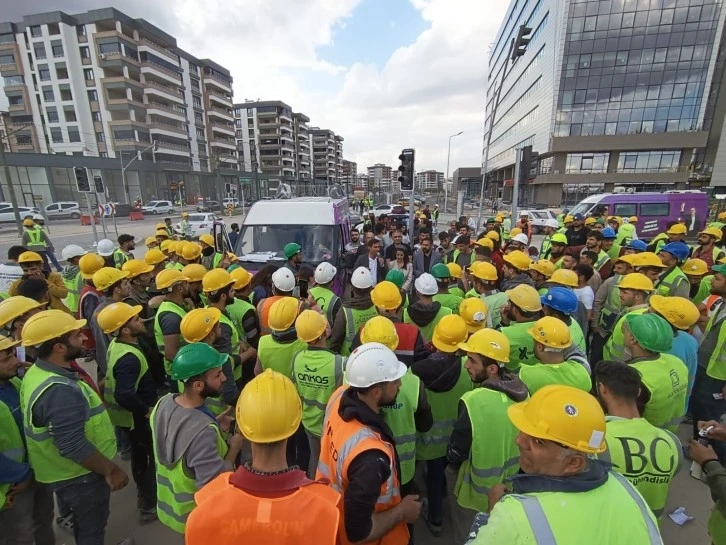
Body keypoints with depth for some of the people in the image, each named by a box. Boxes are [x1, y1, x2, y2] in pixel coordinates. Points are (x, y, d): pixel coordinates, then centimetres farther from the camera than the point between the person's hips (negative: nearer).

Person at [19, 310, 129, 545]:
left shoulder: (37, 373, -3)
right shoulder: (60, 390, -35)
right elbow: (74, 447, -32)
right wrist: (111, 470, -21)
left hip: (67, 471, 9)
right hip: (80, 476, -9)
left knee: (83, 524, 30)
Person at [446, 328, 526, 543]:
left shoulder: (474, 402, -36)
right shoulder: (522, 391, -14)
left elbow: (454, 454, -22)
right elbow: (512, 441, 2)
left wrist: (452, 461, 0)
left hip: (477, 491, -6)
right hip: (510, 486, 6)